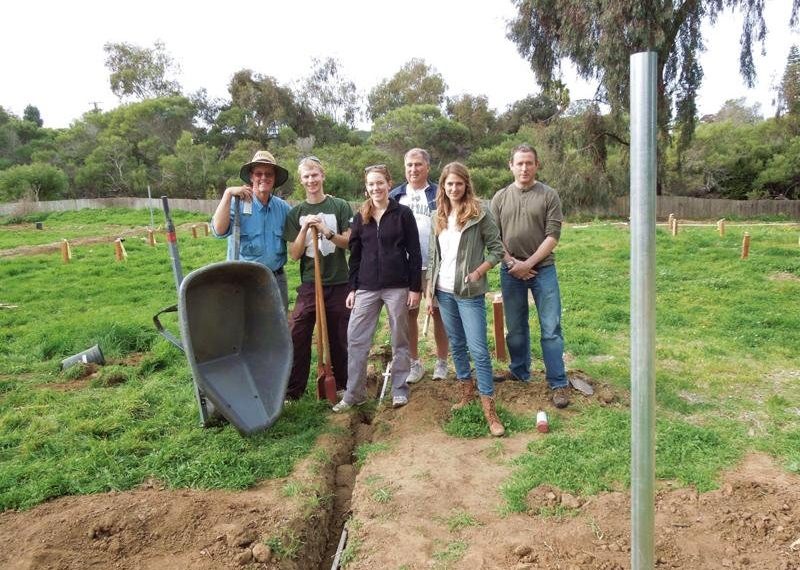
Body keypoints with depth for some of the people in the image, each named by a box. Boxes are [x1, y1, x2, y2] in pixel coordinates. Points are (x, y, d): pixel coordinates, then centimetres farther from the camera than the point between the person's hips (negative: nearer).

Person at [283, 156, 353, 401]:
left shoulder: (340, 206, 0)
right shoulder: (296, 213, 4)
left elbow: (350, 242, -3)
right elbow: (295, 254, 0)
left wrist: (326, 231, -18)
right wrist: (305, 229, -15)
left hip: (338, 283, -1)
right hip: (309, 283, 1)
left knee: (340, 338, 8)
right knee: (297, 337, -3)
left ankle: (343, 384, 28)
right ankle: (292, 390, 9)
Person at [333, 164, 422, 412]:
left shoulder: (403, 213, -1)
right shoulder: (360, 217, 9)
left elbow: (414, 253, -2)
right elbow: (355, 255, 11)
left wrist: (415, 288, -6)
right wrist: (352, 288, 7)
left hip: (397, 286, -3)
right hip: (367, 287, 3)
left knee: (399, 340, 7)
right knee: (356, 339, 2)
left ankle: (399, 389, 20)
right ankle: (353, 393, 13)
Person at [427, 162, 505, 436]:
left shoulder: (479, 213, -7)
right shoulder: (438, 216, 9)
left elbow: (497, 249, -4)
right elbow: (434, 257, 12)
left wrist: (478, 272, -16)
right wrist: (429, 292, 10)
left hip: (470, 293, -5)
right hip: (444, 292, 5)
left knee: (478, 349, -6)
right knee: (456, 346, 16)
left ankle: (489, 409, 1)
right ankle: (467, 390, 33)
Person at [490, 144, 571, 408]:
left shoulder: (549, 195, -1)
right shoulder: (500, 198, 6)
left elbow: (553, 235, -7)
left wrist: (528, 263, -12)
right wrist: (511, 263, -8)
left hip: (543, 269, -2)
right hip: (510, 271, 3)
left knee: (551, 328, -1)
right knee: (515, 327, 13)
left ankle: (558, 383, 7)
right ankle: (519, 372, 30)